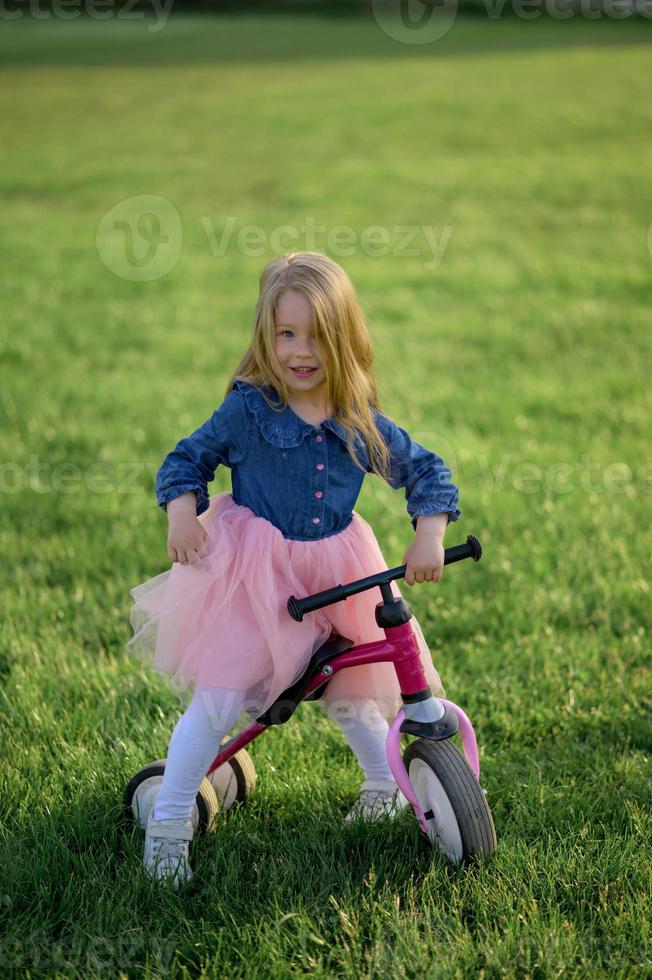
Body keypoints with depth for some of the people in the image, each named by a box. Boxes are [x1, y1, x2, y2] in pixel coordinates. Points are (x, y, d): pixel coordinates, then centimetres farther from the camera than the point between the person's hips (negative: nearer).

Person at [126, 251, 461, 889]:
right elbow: (187, 459, 0)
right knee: (219, 697, -12)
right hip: (250, 576, -3)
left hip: (337, 577, 3)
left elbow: (426, 471, 6)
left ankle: (384, 784, 41)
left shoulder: (362, 425, -3)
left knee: (353, 686, 13)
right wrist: (182, 512, -18)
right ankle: (167, 823, -3)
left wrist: (428, 536, -10)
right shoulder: (248, 410, -9)